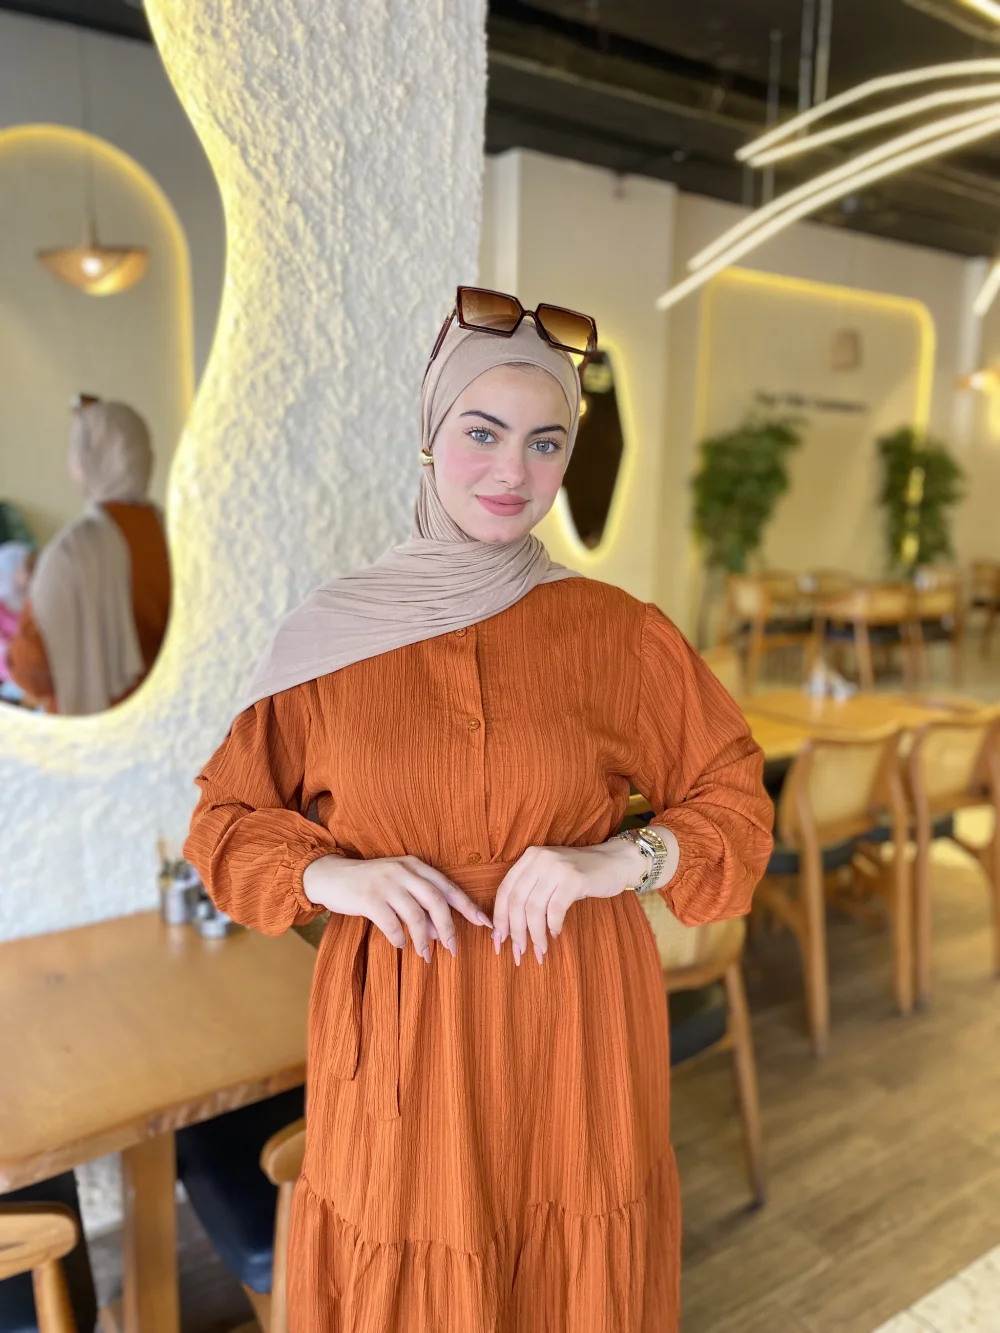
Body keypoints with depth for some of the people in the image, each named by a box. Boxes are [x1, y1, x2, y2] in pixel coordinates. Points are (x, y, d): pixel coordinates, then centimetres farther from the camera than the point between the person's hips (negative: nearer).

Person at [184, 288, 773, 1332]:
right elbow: (228, 818, 4)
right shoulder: (332, 634, -4)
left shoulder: (617, 633, -5)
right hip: (399, 1034, 0)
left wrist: (618, 862, -16)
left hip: (572, 1029, 0)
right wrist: (333, 876, -14)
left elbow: (733, 802, 1)